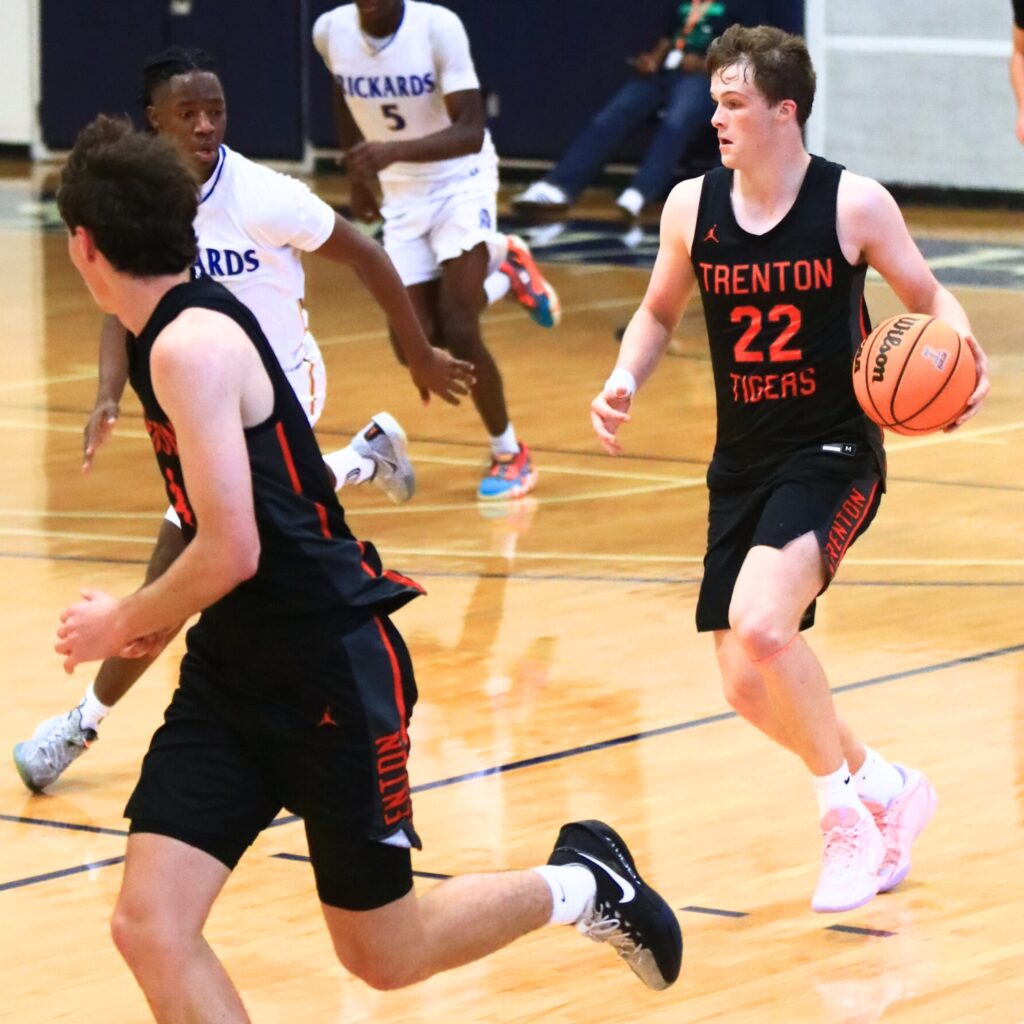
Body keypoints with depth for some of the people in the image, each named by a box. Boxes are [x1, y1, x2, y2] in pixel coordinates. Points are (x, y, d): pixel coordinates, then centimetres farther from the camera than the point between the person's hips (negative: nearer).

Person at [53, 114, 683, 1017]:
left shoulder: (191, 346, -21)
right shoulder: (167, 336, 8)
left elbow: (232, 552, -25)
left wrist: (121, 624, -10)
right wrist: (156, 615, 18)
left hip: (332, 671, -8)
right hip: (234, 671, 9)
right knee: (150, 928, -7)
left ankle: (581, 885, 32)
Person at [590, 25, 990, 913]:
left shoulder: (854, 205, -12)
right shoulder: (692, 207, -1)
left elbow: (929, 298, 2)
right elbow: (659, 314, 15)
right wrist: (624, 383, -4)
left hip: (833, 456, -5)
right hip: (742, 463, 6)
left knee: (761, 623, -29)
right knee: (750, 687, 5)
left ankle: (847, 810, -7)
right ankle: (888, 790, 32)